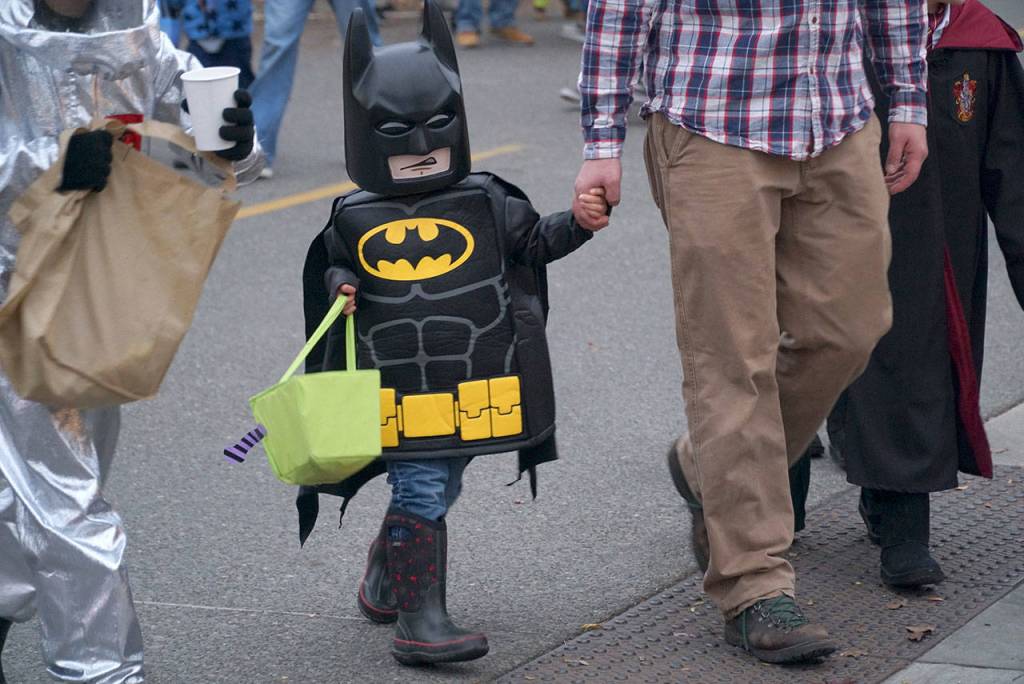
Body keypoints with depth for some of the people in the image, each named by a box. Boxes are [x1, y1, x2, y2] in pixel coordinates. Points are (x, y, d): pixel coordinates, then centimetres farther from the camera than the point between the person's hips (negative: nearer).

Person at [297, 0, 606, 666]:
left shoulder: (486, 205, 2)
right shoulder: (354, 220, 0)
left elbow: (535, 240, 8)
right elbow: (332, 272, 11)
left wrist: (578, 224, -8)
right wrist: (340, 287, -10)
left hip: (474, 388, 3)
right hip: (398, 394, -3)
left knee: (435, 490, 17)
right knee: (422, 491, -9)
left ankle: (384, 579, 40)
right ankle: (420, 619, -7)